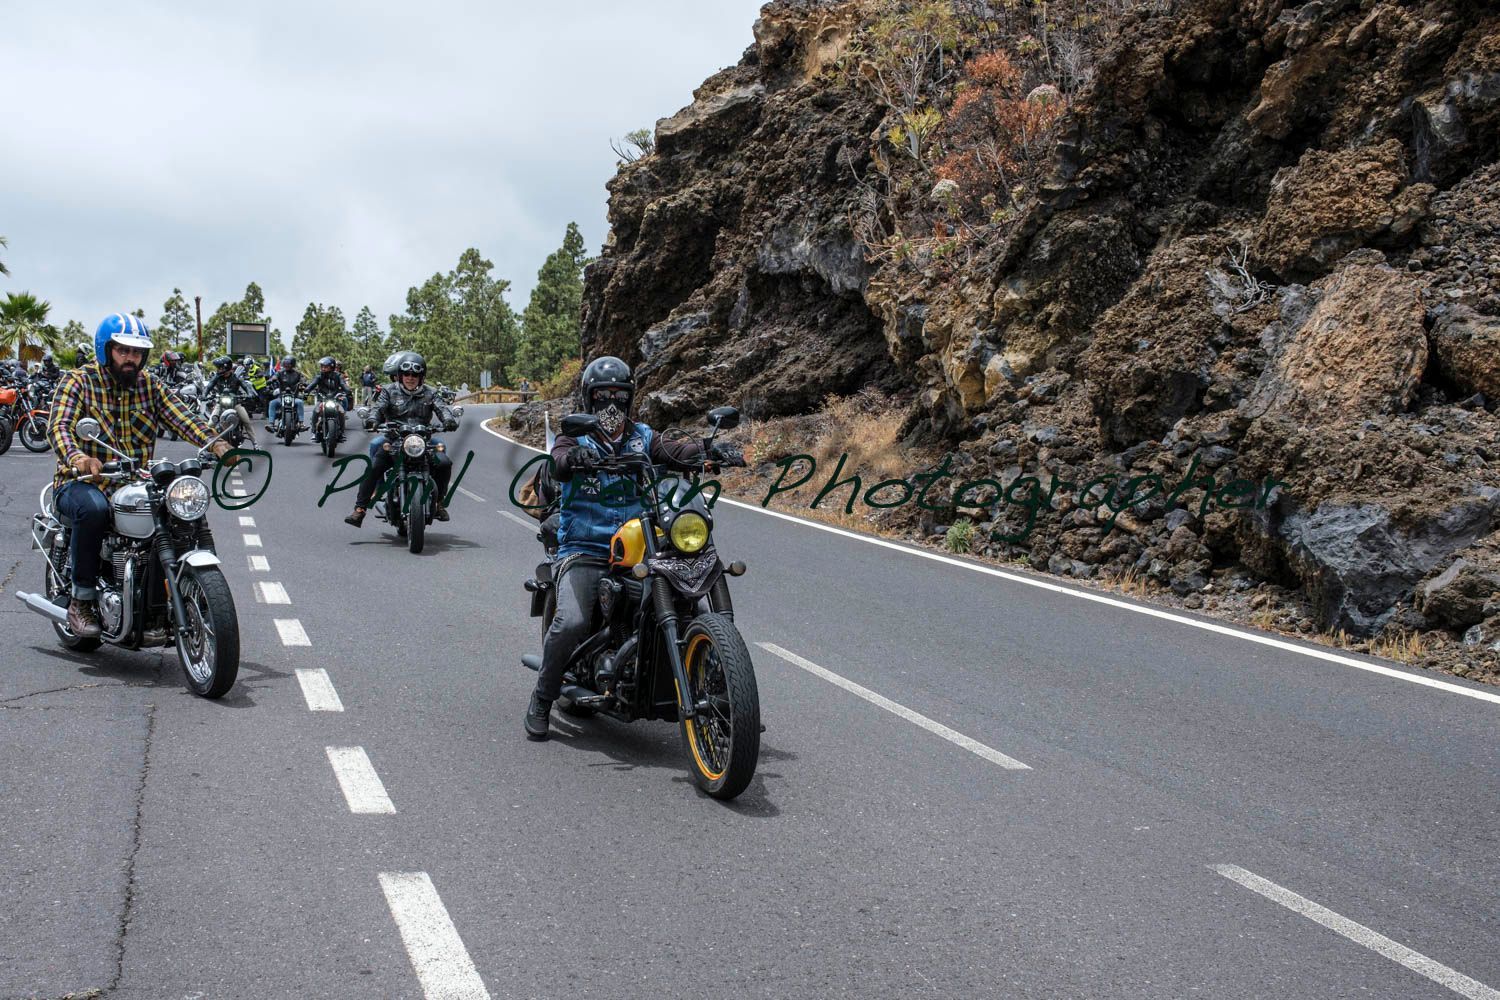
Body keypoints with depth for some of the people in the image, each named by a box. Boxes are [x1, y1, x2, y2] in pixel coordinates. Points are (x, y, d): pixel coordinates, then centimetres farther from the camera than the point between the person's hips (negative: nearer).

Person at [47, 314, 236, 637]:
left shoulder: (149, 385, 11)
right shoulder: (78, 381, -2)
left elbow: (181, 418, -4)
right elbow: (59, 426, -19)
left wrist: (214, 444, -25)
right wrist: (76, 457, -42)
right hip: (82, 483, -4)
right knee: (93, 508, -37)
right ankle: (81, 601, -22)